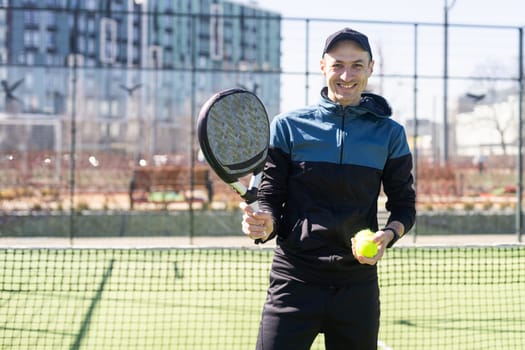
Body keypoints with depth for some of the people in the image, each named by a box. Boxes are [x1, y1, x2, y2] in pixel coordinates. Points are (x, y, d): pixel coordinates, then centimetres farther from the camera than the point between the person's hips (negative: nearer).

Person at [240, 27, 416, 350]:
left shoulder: (389, 134, 6)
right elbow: (271, 198, 4)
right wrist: (263, 223, -19)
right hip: (295, 278, -2)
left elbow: (404, 205, 11)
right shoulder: (287, 126, 2)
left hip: (357, 283, 2)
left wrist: (389, 234, -11)